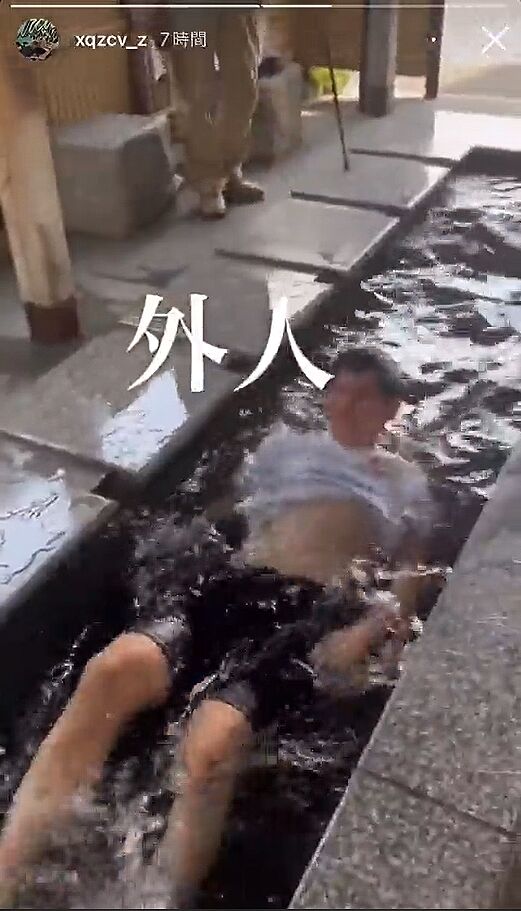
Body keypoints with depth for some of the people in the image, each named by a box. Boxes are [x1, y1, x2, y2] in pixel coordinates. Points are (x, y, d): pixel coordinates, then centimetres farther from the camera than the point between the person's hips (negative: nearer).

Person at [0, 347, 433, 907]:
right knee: (113, 668, -31)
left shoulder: (403, 481, 23)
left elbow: (410, 575, 15)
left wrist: (369, 630, -5)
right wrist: (188, 556, 3)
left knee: (211, 746, -34)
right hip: (234, 584, 3)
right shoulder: (284, 448, 28)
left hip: (309, 611, -2)